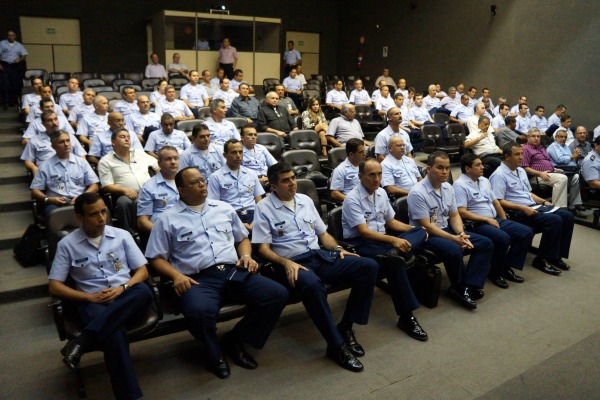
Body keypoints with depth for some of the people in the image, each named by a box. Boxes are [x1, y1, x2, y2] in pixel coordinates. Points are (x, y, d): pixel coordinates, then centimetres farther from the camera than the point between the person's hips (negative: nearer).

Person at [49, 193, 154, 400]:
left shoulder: (121, 235, 9)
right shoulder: (67, 244, 4)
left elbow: (142, 271, 9)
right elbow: (55, 286, 4)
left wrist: (122, 288, -11)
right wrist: (90, 297, -9)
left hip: (127, 298, 3)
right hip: (94, 302, -3)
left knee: (143, 290, -35)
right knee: (114, 333, -37)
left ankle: (83, 341, -32)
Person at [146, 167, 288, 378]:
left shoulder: (224, 208, 19)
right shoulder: (168, 219, 9)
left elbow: (242, 239, 27)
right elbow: (157, 258, 7)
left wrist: (246, 256, 5)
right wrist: (177, 275, -11)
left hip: (234, 271, 4)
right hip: (199, 279, -4)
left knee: (278, 294, -18)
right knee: (198, 311, -39)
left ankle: (235, 340, 2)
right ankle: (215, 352, -3)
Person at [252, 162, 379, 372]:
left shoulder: (305, 200, 18)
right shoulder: (264, 208, 2)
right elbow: (263, 249, -3)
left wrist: (338, 249, 3)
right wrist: (286, 263, -20)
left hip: (321, 256, 6)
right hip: (293, 263, -6)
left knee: (369, 266, -15)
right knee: (312, 284, -42)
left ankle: (346, 328, -8)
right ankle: (336, 345, -25)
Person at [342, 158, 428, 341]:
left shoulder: (381, 193, 11)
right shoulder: (352, 199, -13)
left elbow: (391, 222, 19)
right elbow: (364, 232, -20)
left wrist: (414, 229, 1)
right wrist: (393, 240, -31)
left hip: (382, 239, 8)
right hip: (360, 244, -7)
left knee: (420, 231, -13)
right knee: (395, 261, -34)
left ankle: (397, 254, -40)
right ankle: (406, 316, -28)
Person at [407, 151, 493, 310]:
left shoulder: (448, 187, 5)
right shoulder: (418, 193, -19)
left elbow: (454, 215, 10)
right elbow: (426, 226, -21)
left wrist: (461, 234, -10)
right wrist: (454, 239, -23)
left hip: (446, 230, 9)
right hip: (426, 236, -8)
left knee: (486, 243, -4)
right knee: (454, 250, -34)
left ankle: (469, 287, -12)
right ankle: (459, 288, -7)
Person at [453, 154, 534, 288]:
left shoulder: (484, 181, 17)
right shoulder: (460, 185, -10)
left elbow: (495, 201, 24)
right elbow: (461, 212, -18)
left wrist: (504, 221, 13)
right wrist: (487, 219, -17)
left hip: (495, 220, 9)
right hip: (477, 224, -9)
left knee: (527, 232, -5)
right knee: (503, 238, -32)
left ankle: (506, 267, 3)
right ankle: (495, 272, -8)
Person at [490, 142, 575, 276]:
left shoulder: (521, 171, 19)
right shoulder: (499, 175, -11)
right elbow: (498, 201, -18)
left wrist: (543, 201, 12)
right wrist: (523, 208, -22)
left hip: (534, 207, 9)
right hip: (518, 213, -9)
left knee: (567, 216, -5)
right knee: (554, 220, -25)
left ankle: (557, 255, 1)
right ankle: (542, 260, -13)